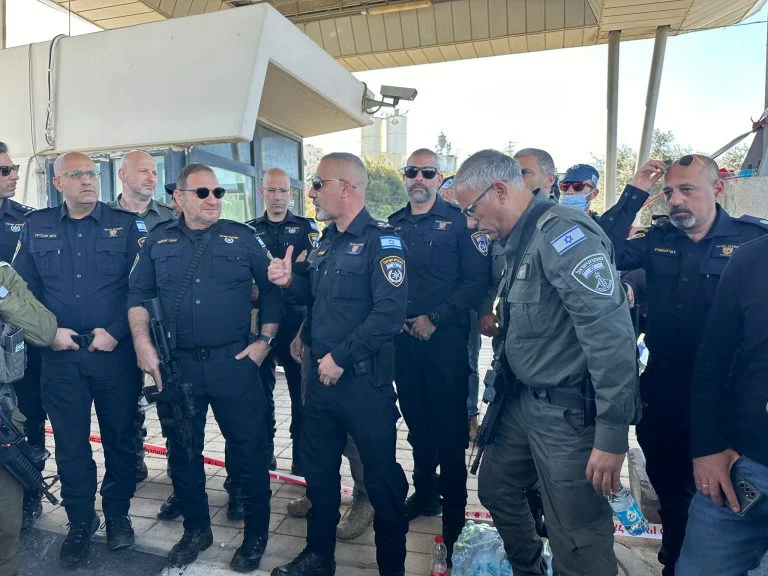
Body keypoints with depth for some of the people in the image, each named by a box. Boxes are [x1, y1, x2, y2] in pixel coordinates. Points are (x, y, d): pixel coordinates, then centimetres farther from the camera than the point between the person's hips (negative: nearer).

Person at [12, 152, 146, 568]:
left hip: (115, 352, -1)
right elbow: (22, 287, 7)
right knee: (69, 442, 10)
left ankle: (117, 514, 30)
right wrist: (49, 331, -5)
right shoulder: (36, 226, 7)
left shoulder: (126, 225, 0)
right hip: (60, 355, 2)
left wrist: (116, 332, -12)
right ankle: (80, 521, 28)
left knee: (120, 437, 10)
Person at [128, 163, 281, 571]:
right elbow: (138, 295, 9)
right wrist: (143, 344, -2)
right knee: (183, 452, 15)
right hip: (176, 366, 3)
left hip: (234, 363, -2)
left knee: (248, 450, 4)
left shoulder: (242, 237, 3)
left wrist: (265, 340, -2)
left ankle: (256, 535, 25)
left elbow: (271, 290, 4)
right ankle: (196, 529, 36)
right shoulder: (159, 240, 8)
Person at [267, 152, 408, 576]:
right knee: (318, 469, 19)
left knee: (381, 475, 7)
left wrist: (341, 357, -20)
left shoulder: (380, 240, -14)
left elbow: (389, 313, -24)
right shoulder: (326, 241, 12)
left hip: (363, 379, -8)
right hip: (321, 374, 8)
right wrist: (290, 282, 4)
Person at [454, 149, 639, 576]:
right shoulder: (521, 240, 10)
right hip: (521, 399, 10)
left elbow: (611, 333, -26)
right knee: (495, 490, 23)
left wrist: (612, 433, -26)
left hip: (567, 411, -10)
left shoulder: (563, 232, -20)